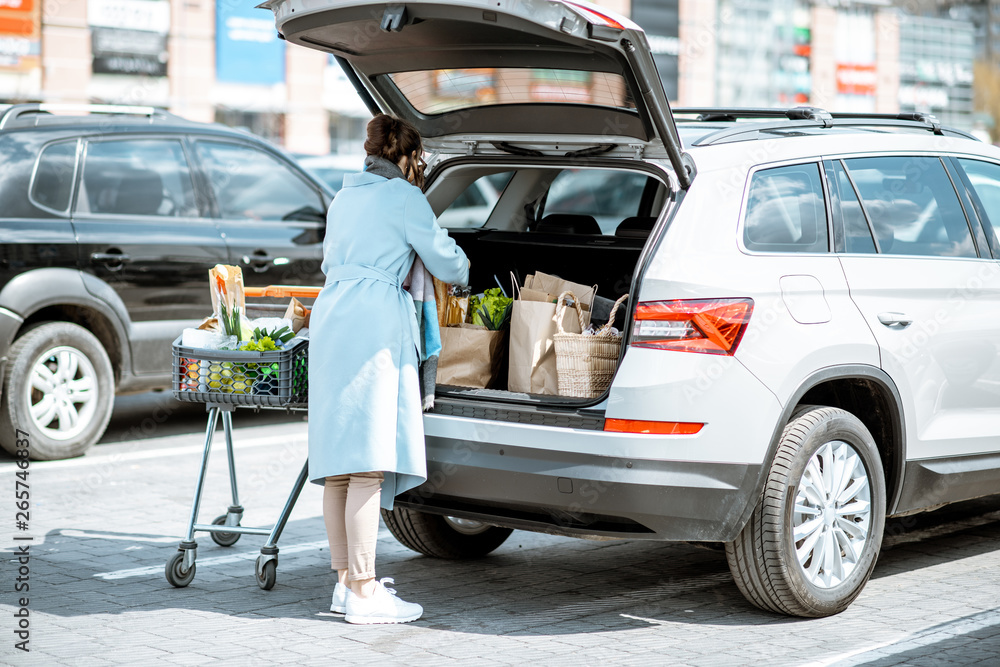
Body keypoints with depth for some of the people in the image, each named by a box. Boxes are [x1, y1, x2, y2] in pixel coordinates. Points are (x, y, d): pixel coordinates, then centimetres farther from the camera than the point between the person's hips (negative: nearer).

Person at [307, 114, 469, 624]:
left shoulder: (343, 196, 22)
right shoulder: (402, 196, -1)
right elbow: (446, 262, 3)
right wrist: (463, 273, 25)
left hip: (329, 316, 9)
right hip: (375, 325, -8)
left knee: (339, 457, 9)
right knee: (369, 463, -9)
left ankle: (346, 581, 14)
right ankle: (362, 592, -10)